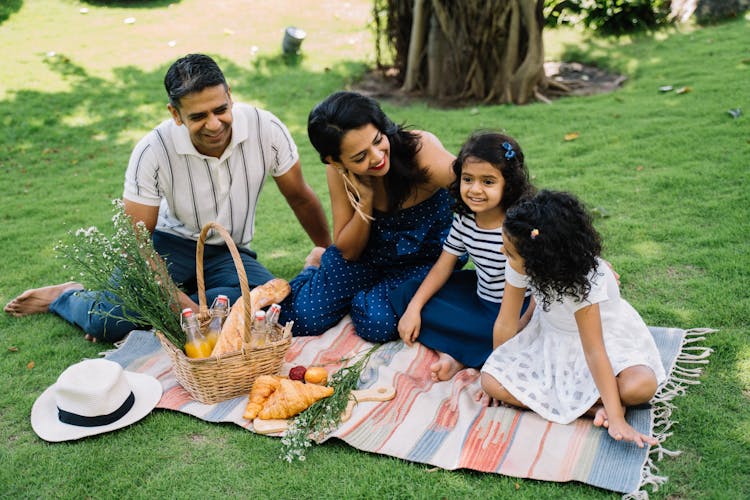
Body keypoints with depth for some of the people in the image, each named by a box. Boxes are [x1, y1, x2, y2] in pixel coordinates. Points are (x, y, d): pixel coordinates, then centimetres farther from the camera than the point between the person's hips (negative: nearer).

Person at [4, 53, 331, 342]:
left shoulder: (266, 129, -19)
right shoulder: (154, 150, -21)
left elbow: (300, 199, -2)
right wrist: (173, 297, -30)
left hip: (230, 254, 2)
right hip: (170, 244, -1)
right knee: (107, 321, -24)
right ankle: (67, 296, 13)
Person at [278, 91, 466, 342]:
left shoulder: (422, 150, -30)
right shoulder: (338, 171, -17)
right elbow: (349, 252, -10)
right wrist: (365, 199, -27)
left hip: (423, 261, -2)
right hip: (368, 254, 3)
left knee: (377, 322, -28)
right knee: (303, 317, -10)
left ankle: (364, 298, 10)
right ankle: (315, 266, 24)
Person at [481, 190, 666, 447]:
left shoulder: (584, 281, -34)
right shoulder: (519, 266, -22)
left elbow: (594, 352, -34)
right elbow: (506, 324, -11)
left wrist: (616, 420, -34)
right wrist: (498, 367, -1)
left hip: (607, 335, -5)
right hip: (552, 337, 5)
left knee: (640, 387, -36)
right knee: (491, 382, -18)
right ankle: (594, 407, -16)